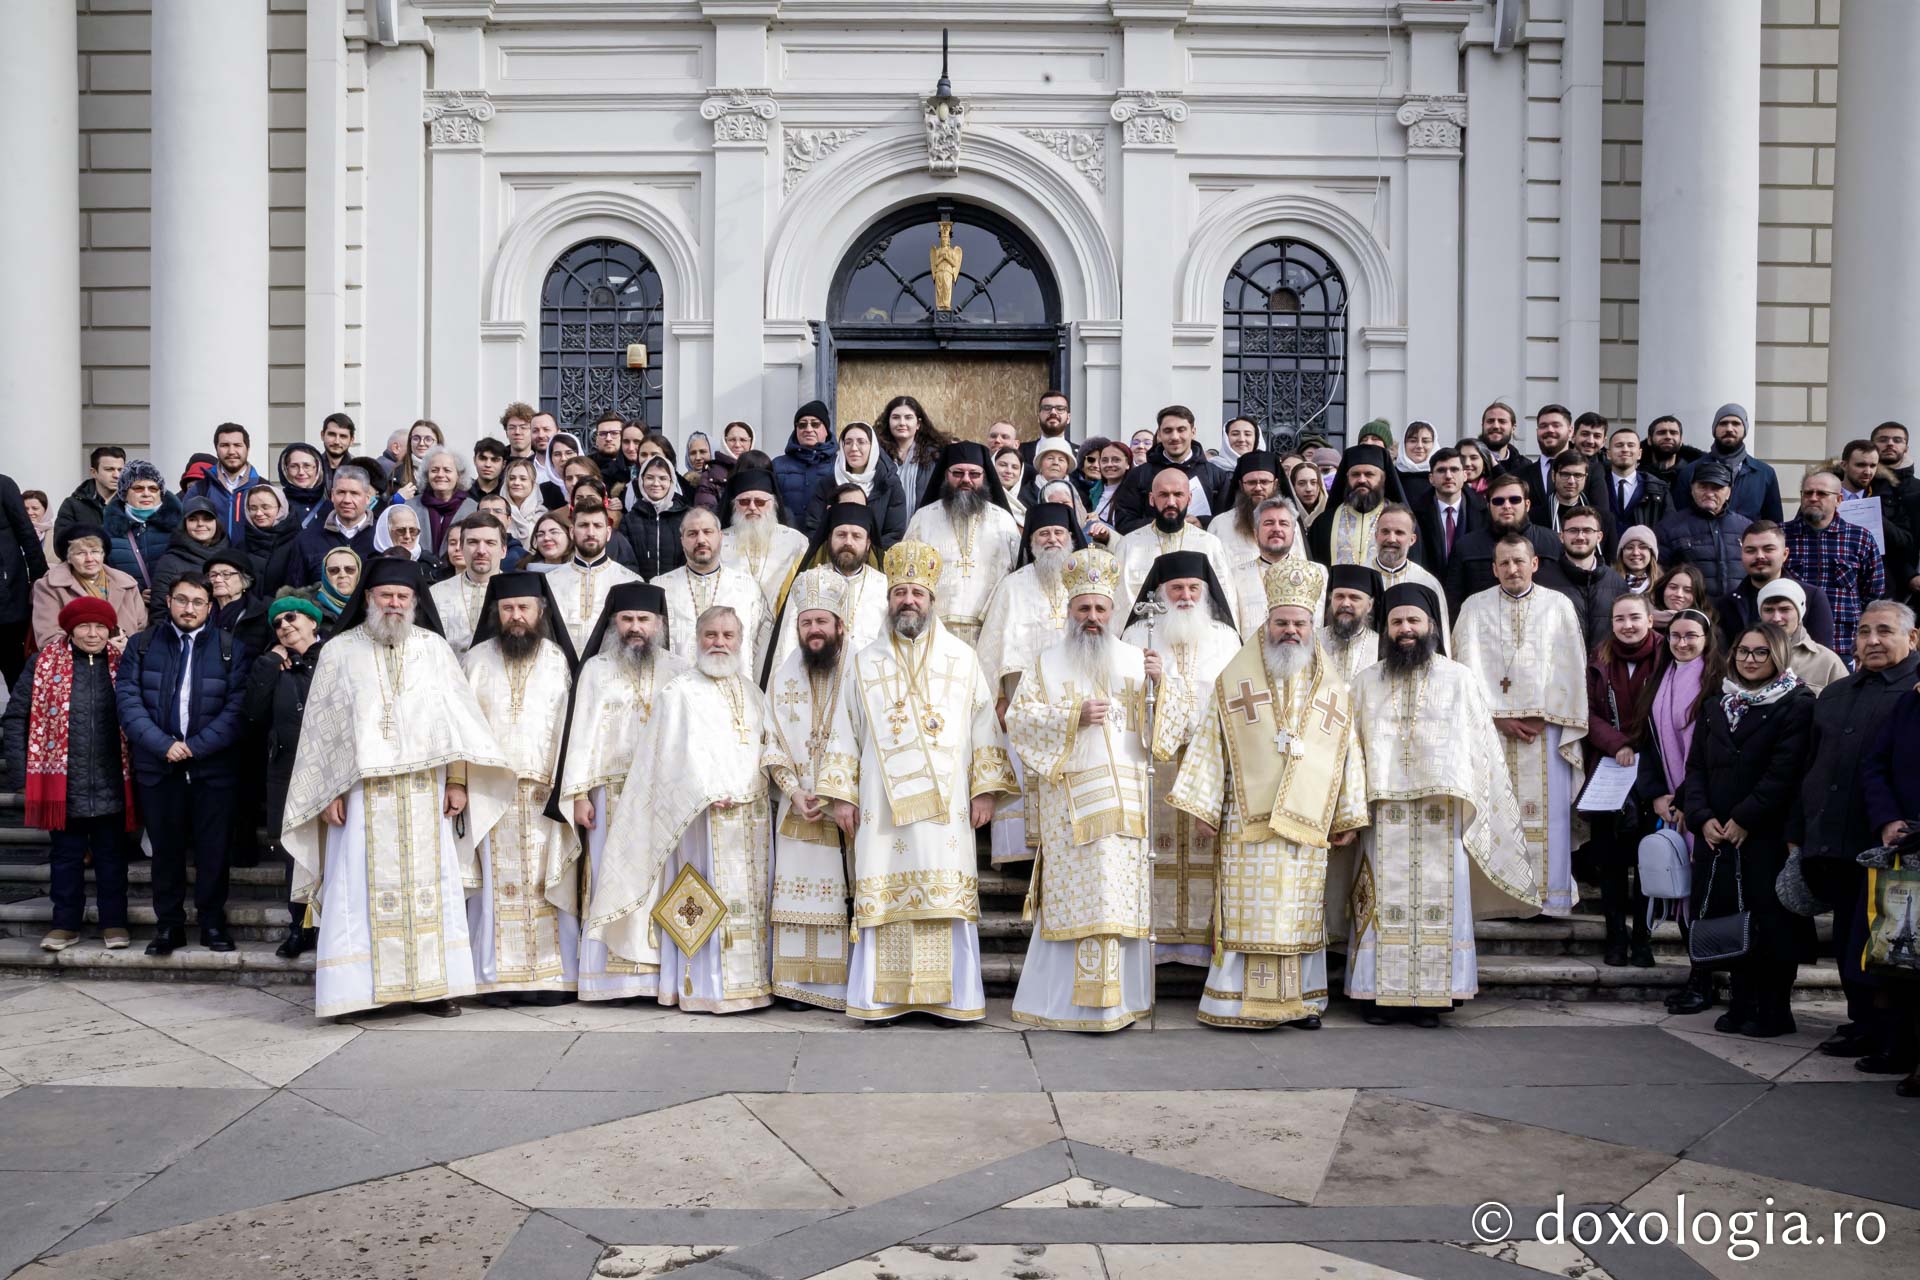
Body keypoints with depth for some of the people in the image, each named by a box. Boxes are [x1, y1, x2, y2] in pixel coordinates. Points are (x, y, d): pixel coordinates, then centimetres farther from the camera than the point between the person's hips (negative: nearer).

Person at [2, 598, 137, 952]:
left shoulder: (122, 663, 3)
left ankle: (114, 922, 18)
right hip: (64, 783, 0)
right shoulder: (45, 662, 0)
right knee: (66, 856, 11)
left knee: (112, 856, 8)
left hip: (110, 783, 0)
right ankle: (66, 923, 22)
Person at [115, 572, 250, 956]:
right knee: (165, 848, 8)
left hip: (212, 766, -1)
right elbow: (128, 699, -2)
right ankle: (169, 924, 18)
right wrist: (164, 745, -14)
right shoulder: (141, 645, 6)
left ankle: (213, 922, 15)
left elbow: (236, 707, -4)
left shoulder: (230, 649, 3)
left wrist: (196, 746, -13)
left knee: (213, 849, 3)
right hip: (157, 765, 1)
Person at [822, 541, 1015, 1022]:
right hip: (882, 803, 1)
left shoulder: (962, 658, 10)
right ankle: (884, 995, 4)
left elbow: (985, 726, 7)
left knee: (947, 891, -4)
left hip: (945, 802, -1)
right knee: (884, 893, -2)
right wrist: (842, 795, 3)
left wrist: (985, 790, 0)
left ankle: (950, 995, 3)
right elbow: (847, 732, 11)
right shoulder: (865, 663, 12)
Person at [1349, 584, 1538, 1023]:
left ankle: (1431, 995, 6)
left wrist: (1474, 806, -1)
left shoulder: (1460, 680, 8)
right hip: (1384, 814, 1)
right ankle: (1381, 992, 4)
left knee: (1438, 901, -1)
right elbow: (1352, 748, 11)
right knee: (1385, 902, -1)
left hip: (1442, 810, -1)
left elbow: (1482, 748, 6)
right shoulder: (1366, 682, 12)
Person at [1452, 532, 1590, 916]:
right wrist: (1500, 718, -8)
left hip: (1545, 727, 0)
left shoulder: (1559, 606, 8)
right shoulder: (1475, 607, 7)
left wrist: (1544, 717, -6)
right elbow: (1470, 666, 0)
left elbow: (1568, 668, 3)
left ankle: (1551, 895, 2)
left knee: (1548, 809, -2)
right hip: (1492, 726, 0)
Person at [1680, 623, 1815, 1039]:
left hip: (1768, 836, -5)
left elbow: (1784, 771, -12)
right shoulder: (1716, 707, 16)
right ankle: (1741, 1004, 16)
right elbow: (1695, 767, 11)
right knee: (1729, 923, 6)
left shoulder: (1796, 705, -2)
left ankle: (1773, 1009, 10)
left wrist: (1744, 819, -15)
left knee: (1769, 923, -2)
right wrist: (1702, 817, -5)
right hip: (1716, 835, 5)